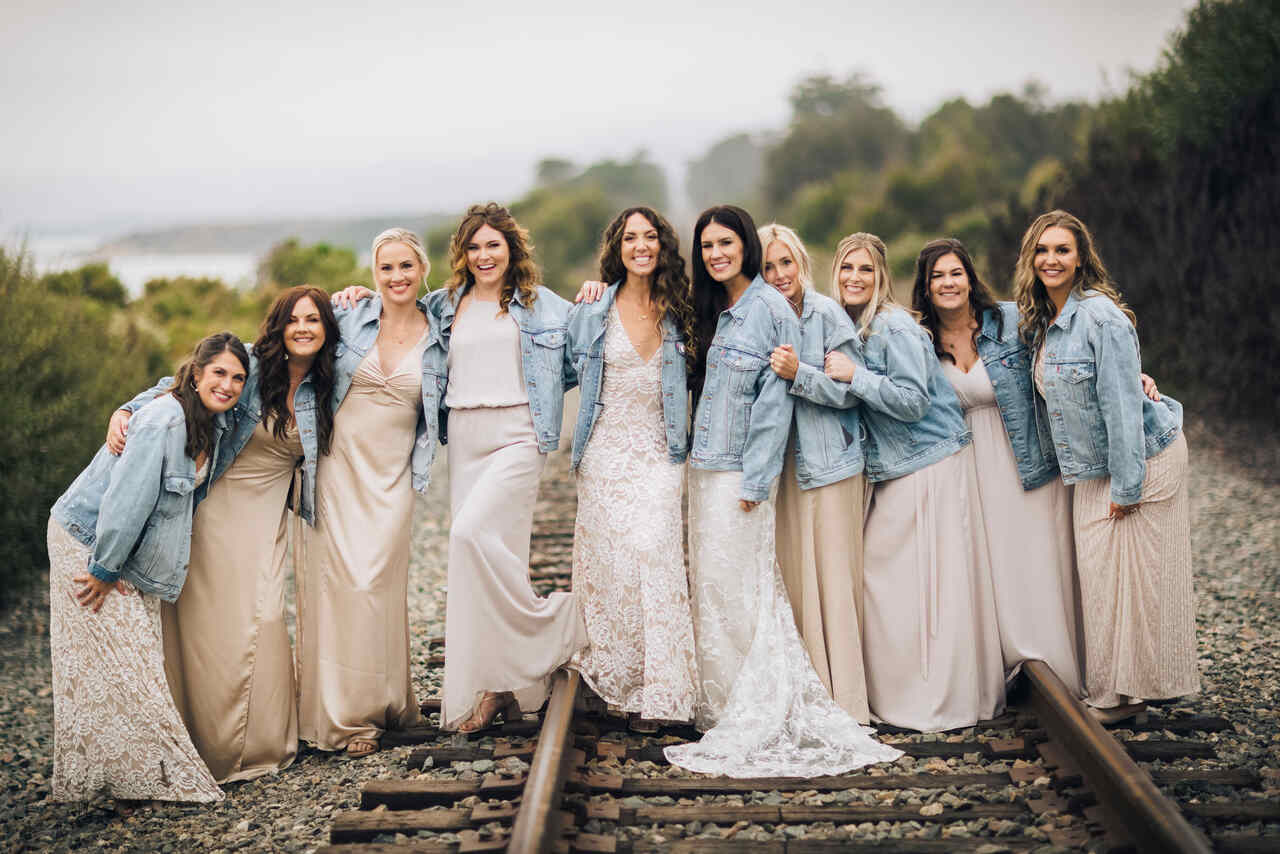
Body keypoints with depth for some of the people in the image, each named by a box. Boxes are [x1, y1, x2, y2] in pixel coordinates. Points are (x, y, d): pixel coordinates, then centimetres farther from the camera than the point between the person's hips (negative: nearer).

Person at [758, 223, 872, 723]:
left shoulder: (827, 315, -8)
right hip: (783, 460, 5)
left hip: (828, 458, -5)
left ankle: (844, 698, 2)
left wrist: (799, 374, -23)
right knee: (792, 577, 7)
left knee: (832, 576, -4)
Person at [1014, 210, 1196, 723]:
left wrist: (1126, 485, -21)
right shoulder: (1040, 319, 5)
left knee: (1125, 572, -2)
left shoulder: (1100, 316, -21)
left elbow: (1122, 404, -22)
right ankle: (1103, 685, 19)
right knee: (1095, 568, 9)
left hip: (1139, 457, -8)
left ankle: (1124, 693, 8)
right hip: (1092, 466, 8)